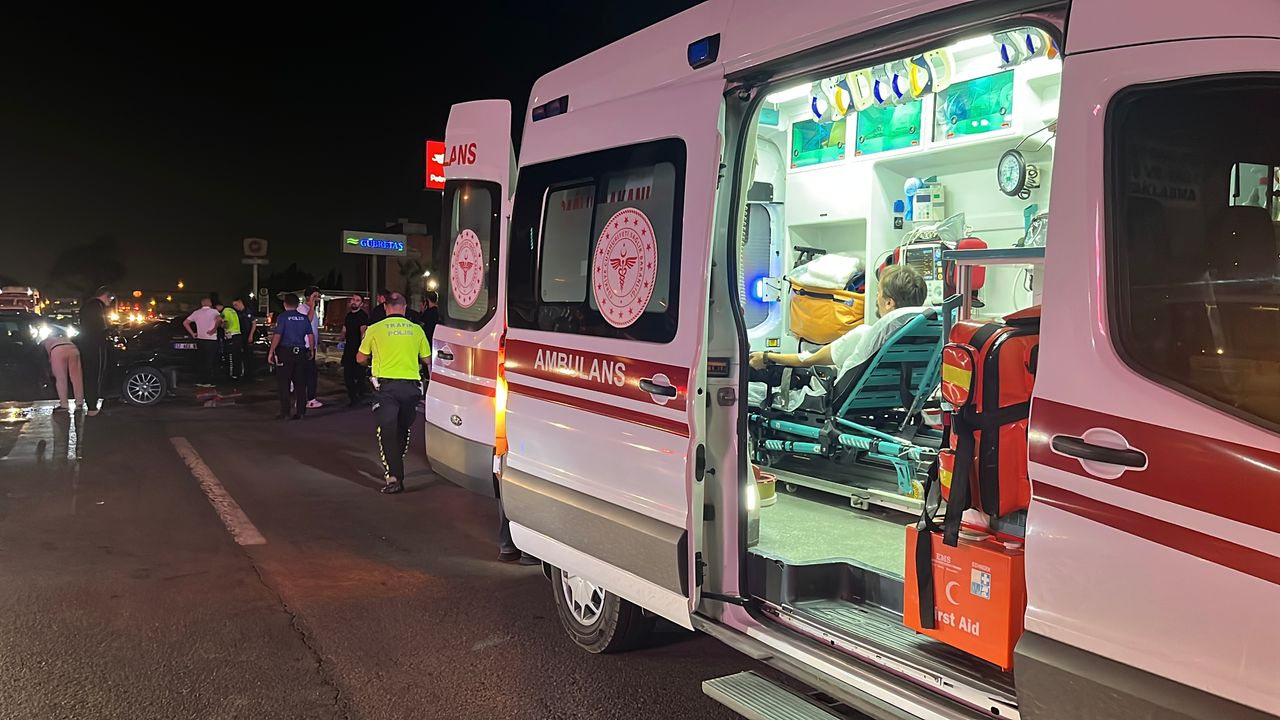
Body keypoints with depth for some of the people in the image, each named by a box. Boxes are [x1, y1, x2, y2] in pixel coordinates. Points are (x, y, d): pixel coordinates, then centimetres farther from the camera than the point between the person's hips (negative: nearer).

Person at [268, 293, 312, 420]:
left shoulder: (282, 317, -7)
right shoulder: (304, 318, 5)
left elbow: (277, 336, -12)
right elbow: (310, 335, 7)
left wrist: (271, 352, -7)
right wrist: (311, 349, 19)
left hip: (285, 352, -4)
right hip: (301, 352, 4)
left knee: (284, 384, 4)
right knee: (300, 383, 8)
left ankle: (285, 412, 4)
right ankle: (300, 411, 10)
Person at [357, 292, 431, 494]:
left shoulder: (375, 329, 0)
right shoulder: (416, 330, 6)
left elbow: (360, 358, 11)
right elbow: (427, 359, 13)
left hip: (387, 385, -3)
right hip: (411, 384, 3)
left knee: (387, 430, -3)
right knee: (403, 428, 20)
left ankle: (394, 476, -14)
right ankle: (395, 466, 34)